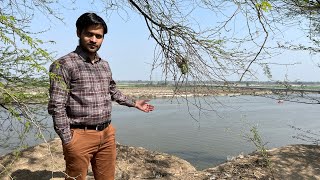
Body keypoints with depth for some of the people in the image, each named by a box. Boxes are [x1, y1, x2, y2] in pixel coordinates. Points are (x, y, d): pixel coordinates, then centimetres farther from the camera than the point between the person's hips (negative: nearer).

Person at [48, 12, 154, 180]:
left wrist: (134, 103, 27)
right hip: (80, 136, -6)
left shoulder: (104, 65, 10)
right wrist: (67, 140, -14)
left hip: (107, 134, 6)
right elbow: (56, 106, -13)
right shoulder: (63, 65, -10)